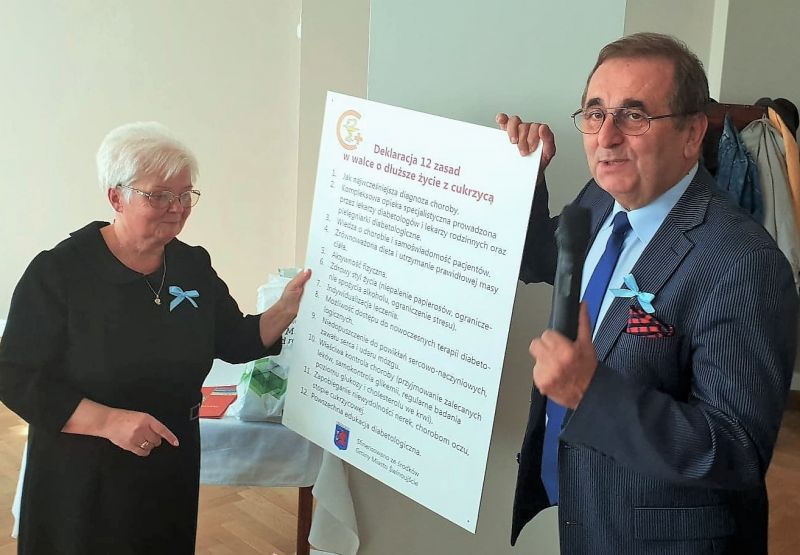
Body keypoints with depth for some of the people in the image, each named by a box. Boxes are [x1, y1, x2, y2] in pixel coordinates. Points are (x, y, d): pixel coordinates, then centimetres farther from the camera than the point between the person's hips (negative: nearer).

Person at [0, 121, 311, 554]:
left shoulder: (194, 266, 2)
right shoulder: (58, 272, -16)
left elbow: (237, 342, 10)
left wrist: (288, 308, -9)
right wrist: (108, 421, -27)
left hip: (173, 473, 5)